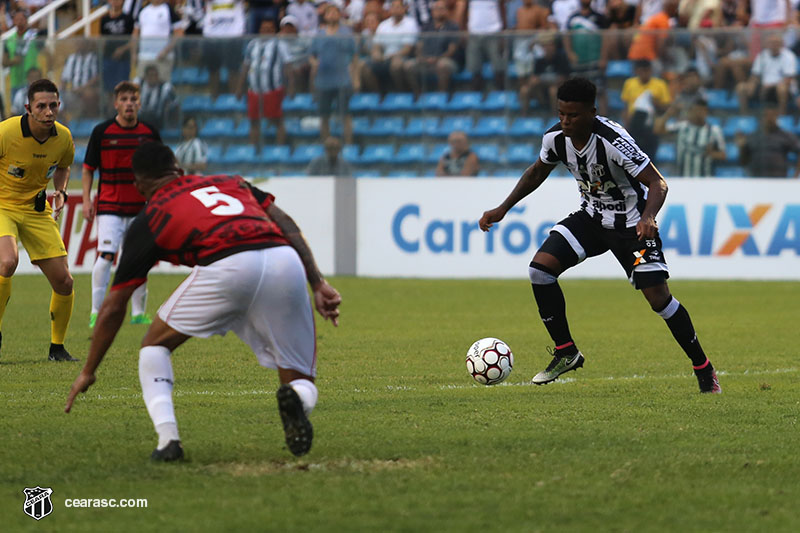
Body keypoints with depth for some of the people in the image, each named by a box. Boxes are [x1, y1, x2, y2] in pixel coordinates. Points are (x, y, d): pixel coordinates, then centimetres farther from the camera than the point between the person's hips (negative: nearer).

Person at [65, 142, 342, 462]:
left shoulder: (149, 219, 25)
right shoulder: (229, 183, 35)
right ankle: (296, 399, -21)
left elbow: (114, 307, 28)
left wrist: (88, 372, 38)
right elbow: (286, 225, 20)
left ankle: (167, 438, 1)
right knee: (301, 381, 17)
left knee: (155, 346, 23)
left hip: (225, 268, -3)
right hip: (284, 260, 3)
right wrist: (318, 284, 17)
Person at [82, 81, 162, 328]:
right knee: (106, 256, -15)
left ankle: (139, 312, 17)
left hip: (141, 206, 3)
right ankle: (96, 312, -9)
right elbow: (88, 168, 3)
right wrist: (87, 200, -4)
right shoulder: (102, 132, -3)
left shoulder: (150, 133, 3)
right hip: (109, 206, -3)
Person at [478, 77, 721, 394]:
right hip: (591, 217, 6)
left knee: (659, 298, -13)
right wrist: (503, 209, 7)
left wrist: (648, 217, -49)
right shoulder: (556, 138, -11)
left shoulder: (613, 140, -30)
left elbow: (657, 183, -30)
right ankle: (566, 353, 1)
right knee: (540, 268, -14)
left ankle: (704, 369, 6)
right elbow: (537, 172, 12)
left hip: (631, 223, -6)